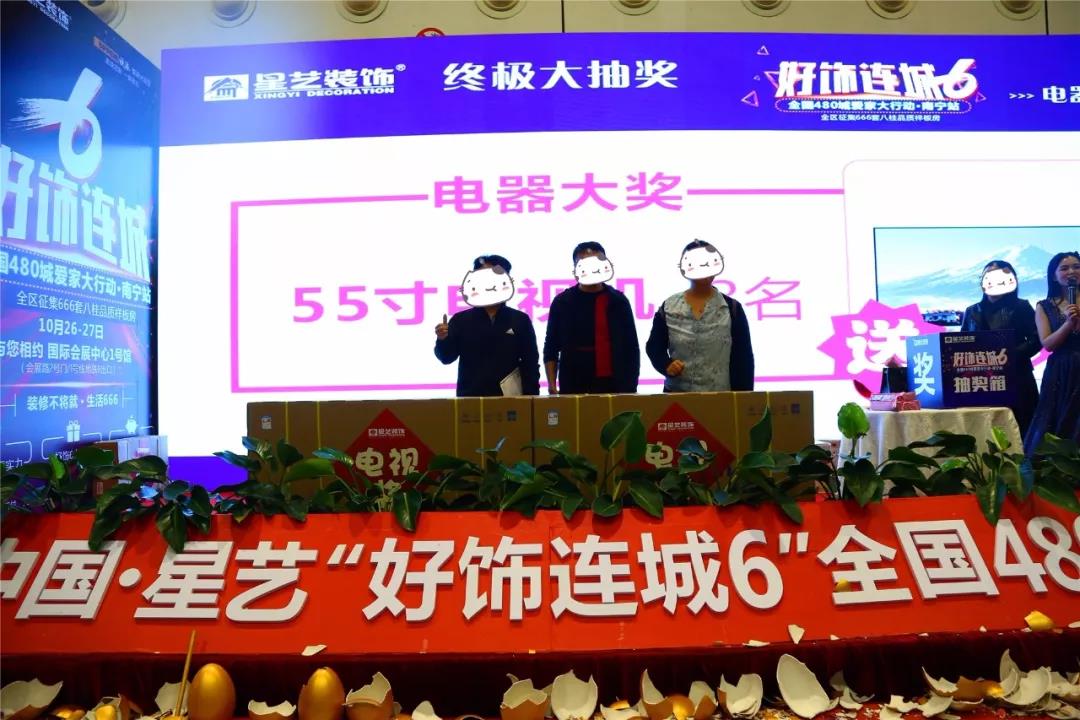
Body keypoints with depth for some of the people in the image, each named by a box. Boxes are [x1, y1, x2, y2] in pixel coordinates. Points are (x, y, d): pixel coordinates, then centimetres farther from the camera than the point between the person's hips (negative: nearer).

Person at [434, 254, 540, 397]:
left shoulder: (520, 320, 5)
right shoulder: (461, 320, 5)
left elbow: (530, 363, 6)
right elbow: (446, 357, 2)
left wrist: (531, 398, -2)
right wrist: (442, 340, -19)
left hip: (509, 396, 0)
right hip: (470, 397, 0)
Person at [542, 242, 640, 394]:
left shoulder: (618, 301, 6)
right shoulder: (562, 302, 5)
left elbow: (631, 348, 7)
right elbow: (551, 348, 7)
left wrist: (631, 387, 1)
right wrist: (552, 385, -4)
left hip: (613, 385, 0)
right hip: (572, 387, 0)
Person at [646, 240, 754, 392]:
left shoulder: (731, 307, 1)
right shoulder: (669, 307, 3)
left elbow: (743, 357, 1)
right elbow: (654, 346, 8)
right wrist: (666, 365, -12)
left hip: (722, 395, 0)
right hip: (677, 394, 1)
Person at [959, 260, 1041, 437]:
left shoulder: (1021, 307, 6)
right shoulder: (972, 311, 15)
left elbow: (1036, 340, -2)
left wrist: (1012, 356, -16)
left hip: (1015, 379, -2)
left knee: (1019, 428, -3)